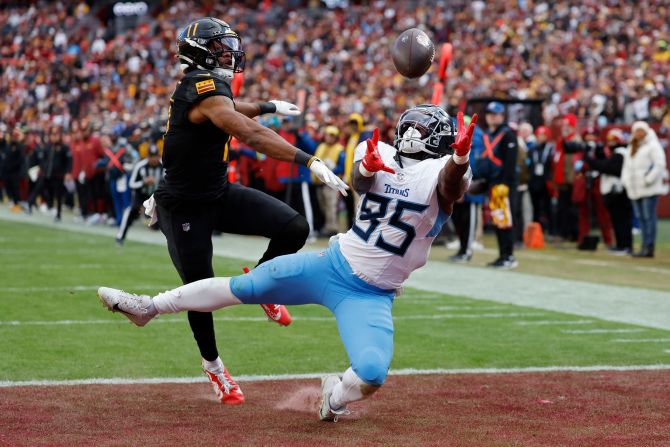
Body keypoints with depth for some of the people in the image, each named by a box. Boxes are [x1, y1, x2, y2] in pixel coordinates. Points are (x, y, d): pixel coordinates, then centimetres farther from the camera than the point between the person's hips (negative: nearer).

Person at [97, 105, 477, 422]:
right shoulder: (378, 153, 1)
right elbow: (359, 180, -21)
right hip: (333, 263, 4)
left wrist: (461, 157, -58)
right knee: (243, 286, 6)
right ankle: (149, 307, 22)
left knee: (372, 372, -25)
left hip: (371, 296, -3)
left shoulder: (442, 170, -10)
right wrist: (369, 165, -45)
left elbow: (454, 183, -35)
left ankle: (335, 398, 11)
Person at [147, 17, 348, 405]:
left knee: (294, 228, -8)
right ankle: (213, 365, 28)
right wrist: (309, 161, -42)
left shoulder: (205, 84, 4)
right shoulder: (205, 89, -25)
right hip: (186, 209, -8)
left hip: (220, 194, 9)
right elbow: (253, 136, -37)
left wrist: (268, 107, 43)